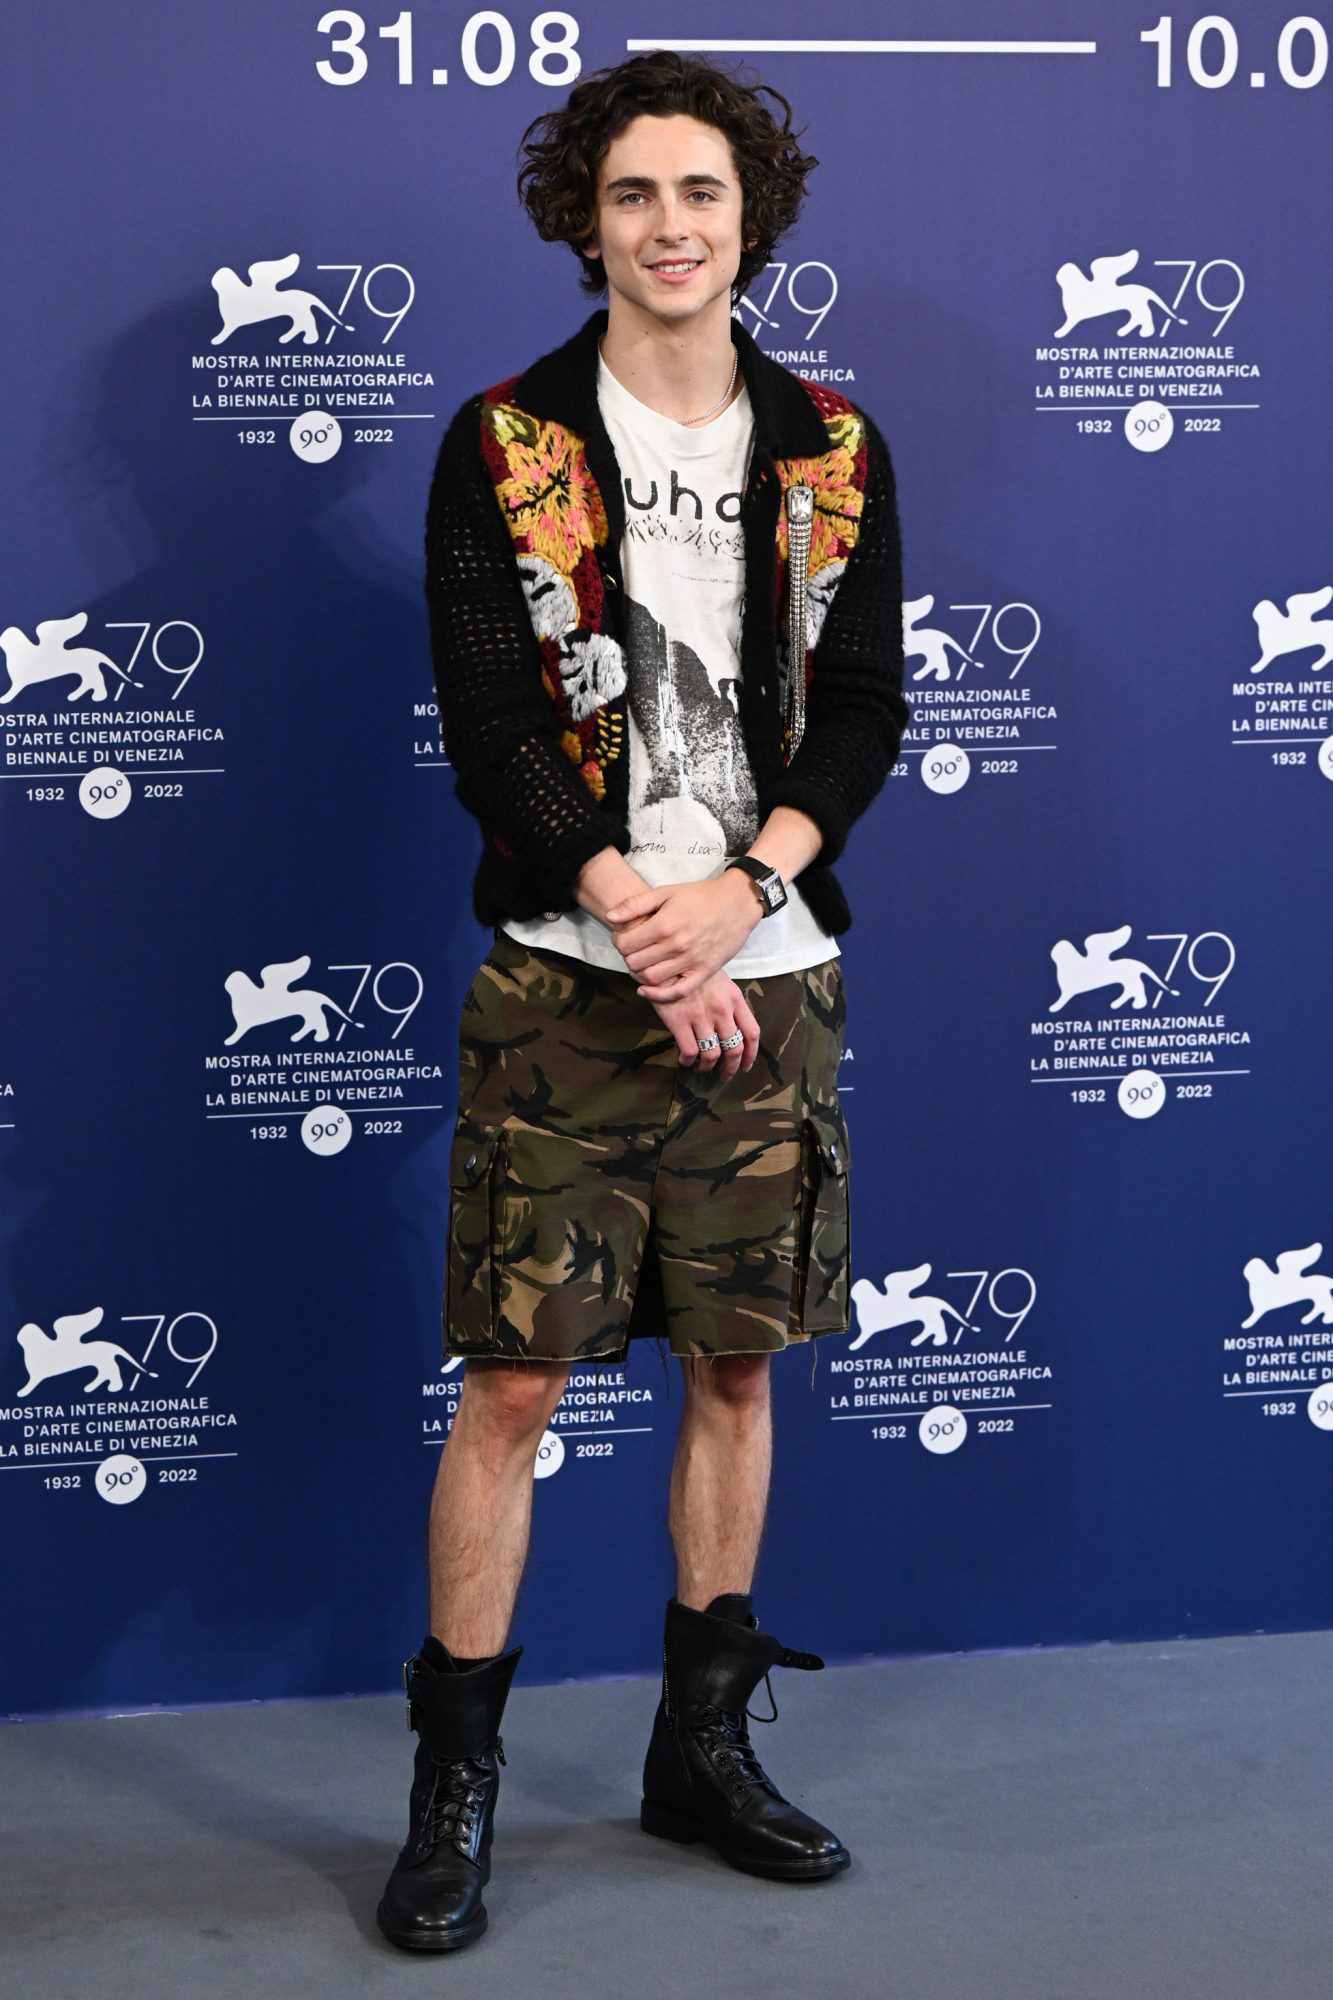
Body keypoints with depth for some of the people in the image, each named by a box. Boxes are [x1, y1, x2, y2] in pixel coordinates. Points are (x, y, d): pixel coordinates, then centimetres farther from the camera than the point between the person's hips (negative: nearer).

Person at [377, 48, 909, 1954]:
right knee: (514, 1377, -1)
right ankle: (454, 1786, 12)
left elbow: (866, 711, 3)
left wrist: (736, 891, -13)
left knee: (738, 1364, 10)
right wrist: (636, 915, -16)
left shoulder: (836, 452, 8)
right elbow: (486, 722, -6)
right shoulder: (503, 443, 1)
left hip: (766, 977, 3)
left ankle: (704, 1745, 26)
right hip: (565, 981, -3)